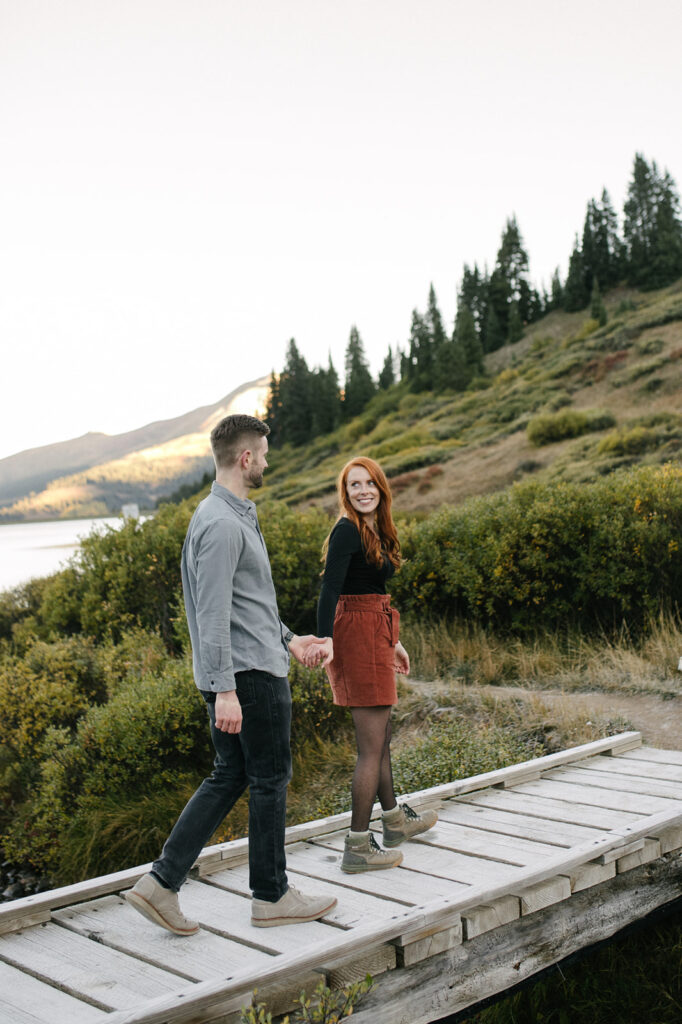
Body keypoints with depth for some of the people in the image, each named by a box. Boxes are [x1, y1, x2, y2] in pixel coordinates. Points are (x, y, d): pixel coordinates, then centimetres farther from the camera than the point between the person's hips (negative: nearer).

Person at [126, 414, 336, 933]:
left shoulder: (236, 515, 15)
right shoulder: (222, 523, -18)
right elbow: (214, 613, -23)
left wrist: (289, 639, 24)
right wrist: (224, 689, -25)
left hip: (237, 675, 10)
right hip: (251, 675, -10)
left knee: (229, 777, 13)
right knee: (270, 779, 3)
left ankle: (163, 882, 12)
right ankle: (271, 895, 18)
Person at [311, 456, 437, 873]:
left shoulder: (376, 531, 15)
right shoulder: (347, 531, -14)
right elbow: (330, 588, -25)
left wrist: (393, 642, 26)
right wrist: (324, 639, -37)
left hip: (373, 634, 10)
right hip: (358, 638, -10)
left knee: (381, 736, 22)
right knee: (371, 746, -5)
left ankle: (395, 820, 39)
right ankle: (358, 847, 1)